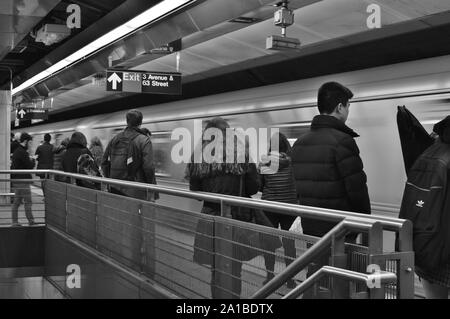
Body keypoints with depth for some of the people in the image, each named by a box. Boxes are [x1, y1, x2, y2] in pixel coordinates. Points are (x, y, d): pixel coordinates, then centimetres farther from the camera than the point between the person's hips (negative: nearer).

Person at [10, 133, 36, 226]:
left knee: (16, 202, 12)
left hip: (16, 180, 9)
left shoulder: (16, 151, 14)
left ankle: (15, 221, 15)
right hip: (23, 181, -9)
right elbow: (30, 166, -17)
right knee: (27, 202, -4)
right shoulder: (23, 152, -16)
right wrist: (33, 160, 1)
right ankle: (31, 221, -2)